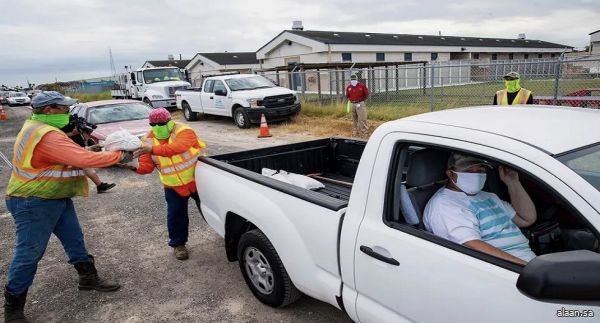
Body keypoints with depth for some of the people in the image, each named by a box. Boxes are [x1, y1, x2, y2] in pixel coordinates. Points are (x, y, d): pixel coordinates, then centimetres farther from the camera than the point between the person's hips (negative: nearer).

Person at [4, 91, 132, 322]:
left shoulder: (37, 125, 6)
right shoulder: (48, 137, -28)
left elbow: (71, 155, 12)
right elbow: (86, 159, -33)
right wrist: (120, 156, -22)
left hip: (57, 198, 10)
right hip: (34, 203, -10)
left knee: (74, 239, 16)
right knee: (29, 253, 1)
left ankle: (88, 278, 31)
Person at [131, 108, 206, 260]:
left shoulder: (184, 131, -22)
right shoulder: (149, 140, -6)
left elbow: (178, 148, -43)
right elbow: (146, 167, -12)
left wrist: (153, 149, -49)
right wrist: (135, 167, -33)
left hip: (197, 180, -3)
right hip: (173, 186, 3)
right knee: (176, 215, 7)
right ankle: (178, 244, 30)